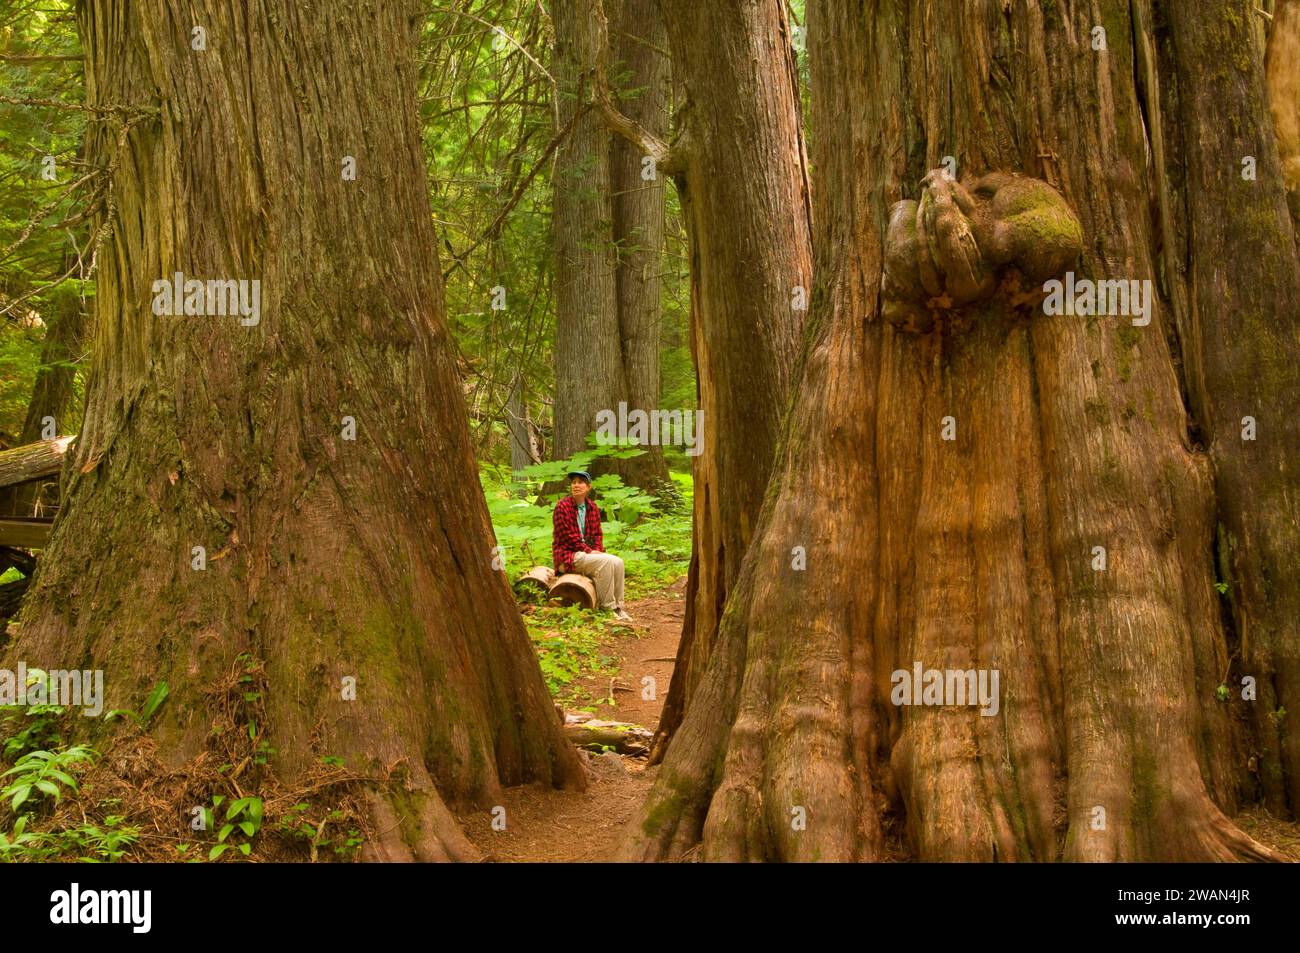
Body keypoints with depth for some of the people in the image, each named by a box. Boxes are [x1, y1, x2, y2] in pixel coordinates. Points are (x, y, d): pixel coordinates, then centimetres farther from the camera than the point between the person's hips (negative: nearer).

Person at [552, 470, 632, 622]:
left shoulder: (593, 508, 10)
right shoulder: (562, 507, -10)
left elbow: (597, 534, 14)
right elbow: (567, 537, -14)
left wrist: (597, 550, -7)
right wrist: (589, 551, -18)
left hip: (589, 553, 6)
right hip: (568, 555, -6)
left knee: (618, 562, -18)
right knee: (606, 562, -27)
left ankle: (618, 607, -12)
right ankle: (607, 607, -19)